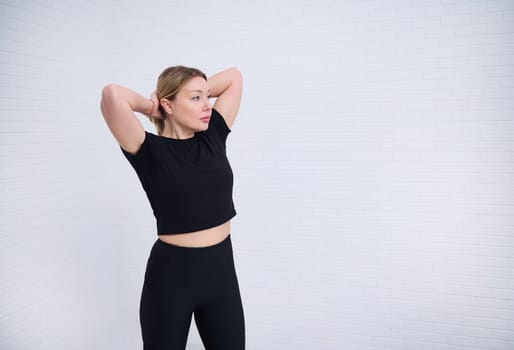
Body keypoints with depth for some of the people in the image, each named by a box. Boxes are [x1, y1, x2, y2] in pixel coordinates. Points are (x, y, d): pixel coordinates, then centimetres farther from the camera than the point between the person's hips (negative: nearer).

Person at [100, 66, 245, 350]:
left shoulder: (213, 137, 3)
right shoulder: (150, 151, -11)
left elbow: (234, 76, 10)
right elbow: (112, 95, -26)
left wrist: (198, 90, 7)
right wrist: (149, 106, -8)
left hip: (221, 268, 5)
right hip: (171, 273, -4)